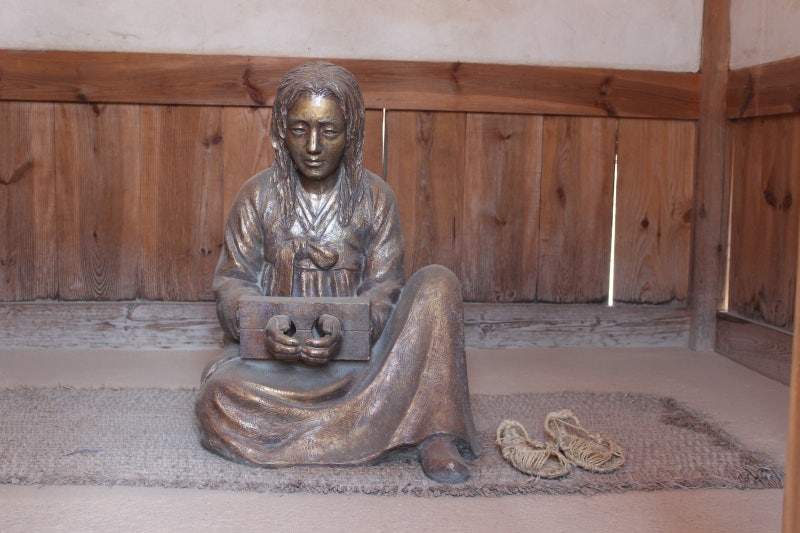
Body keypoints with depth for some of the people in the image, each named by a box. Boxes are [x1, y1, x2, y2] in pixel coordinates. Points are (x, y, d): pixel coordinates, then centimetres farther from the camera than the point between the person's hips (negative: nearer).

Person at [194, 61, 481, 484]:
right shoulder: (257, 196, 2)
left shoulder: (375, 198, 2)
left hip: (353, 342, 1)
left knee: (437, 283, -23)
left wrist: (344, 327, -27)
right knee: (221, 393, -34)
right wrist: (264, 323, -25)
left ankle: (437, 436, -28)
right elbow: (233, 281, -1)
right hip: (272, 344, 0)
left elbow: (382, 290, -3)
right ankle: (367, 420, -22)